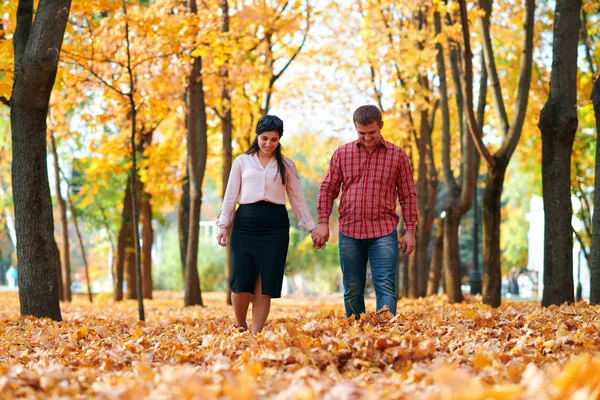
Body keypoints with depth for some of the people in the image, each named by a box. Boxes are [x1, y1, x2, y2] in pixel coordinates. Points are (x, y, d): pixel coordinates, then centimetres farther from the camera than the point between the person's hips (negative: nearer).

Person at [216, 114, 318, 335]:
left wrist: (312, 228, 7)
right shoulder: (242, 162, 9)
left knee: (265, 285, -2)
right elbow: (230, 195, 8)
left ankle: (256, 335, 4)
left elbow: (297, 199, 11)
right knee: (241, 283, -6)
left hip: (275, 225, 1)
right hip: (245, 223, 0)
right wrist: (223, 224, -1)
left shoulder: (286, 165, 10)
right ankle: (240, 328, 16)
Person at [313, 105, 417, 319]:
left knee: (385, 287, -11)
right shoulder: (342, 153, 7)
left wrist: (410, 230, 2)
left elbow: (408, 195, 7)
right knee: (352, 291, 7)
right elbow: (327, 189, 10)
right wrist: (323, 222, 0)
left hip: (384, 231, -2)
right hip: (349, 231, 2)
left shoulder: (397, 154, 4)